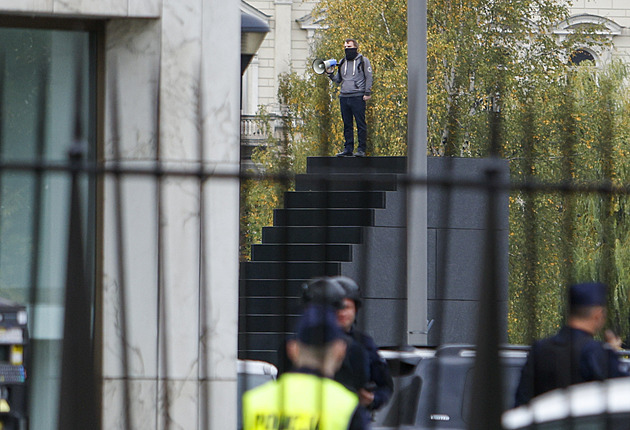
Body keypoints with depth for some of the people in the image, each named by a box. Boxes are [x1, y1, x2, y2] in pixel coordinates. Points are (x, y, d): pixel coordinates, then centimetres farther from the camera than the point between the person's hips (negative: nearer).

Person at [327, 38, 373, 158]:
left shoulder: (363, 61, 3)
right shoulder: (342, 62, 18)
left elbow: (369, 77, 0)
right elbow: (338, 80, 21)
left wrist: (367, 93, -8)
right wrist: (331, 74, 2)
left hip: (358, 97, -5)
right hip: (344, 97, 5)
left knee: (360, 124, -5)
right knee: (347, 125, 7)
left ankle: (361, 149, -4)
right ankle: (348, 149, 10)